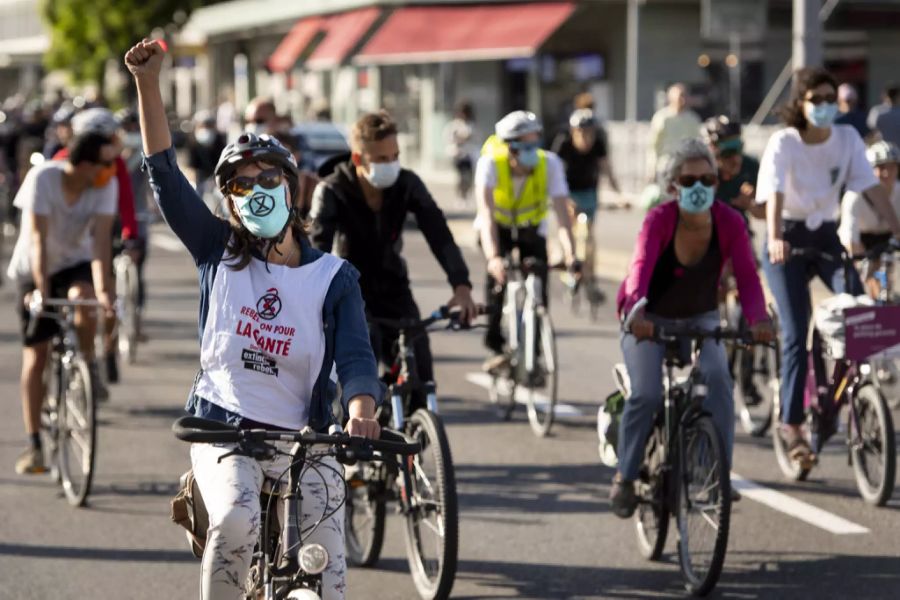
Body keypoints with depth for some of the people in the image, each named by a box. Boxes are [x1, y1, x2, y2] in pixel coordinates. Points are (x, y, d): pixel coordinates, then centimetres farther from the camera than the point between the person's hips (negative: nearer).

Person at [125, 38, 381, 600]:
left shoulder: (335, 278, 1)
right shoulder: (219, 254, 3)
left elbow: (355, 358, -11)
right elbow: (164, 173, -4)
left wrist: (362, 412, -34)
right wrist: (148, 81, -13)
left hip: (304, 437, 1)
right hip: (223, 428, 0)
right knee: (236, 521, -30)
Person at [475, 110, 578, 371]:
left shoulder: (549, 163, -28)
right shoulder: (491, 163, -32)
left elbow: (562, 214, -34)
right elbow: (486, 213, -41)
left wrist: (570, 256, -49)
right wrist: (493, 257, -56)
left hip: (531, 228, 1)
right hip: (498, 226, -1)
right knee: (498, 273, -28)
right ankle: (495, 347, -16)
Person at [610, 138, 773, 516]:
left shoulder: (729, 222, -17)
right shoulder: (659, 220, -24)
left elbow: (747, 277, -25)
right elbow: (641, 268, -39)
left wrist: (758, 319, -45)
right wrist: (636, 313, -59)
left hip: (700, 319, 2)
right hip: (649, 320, -2)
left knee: (718, 379, -25)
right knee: (647, 393, -22)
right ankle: (625, 478, -3)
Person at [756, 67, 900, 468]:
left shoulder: (847, 138, -4)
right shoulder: (783, 143, -14)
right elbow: (775, 194, -27)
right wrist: (774, 238, -44)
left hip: (826, 236, 3)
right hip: (789, 240, -3)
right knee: (795, 334, -10)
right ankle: (791, 423, -4)